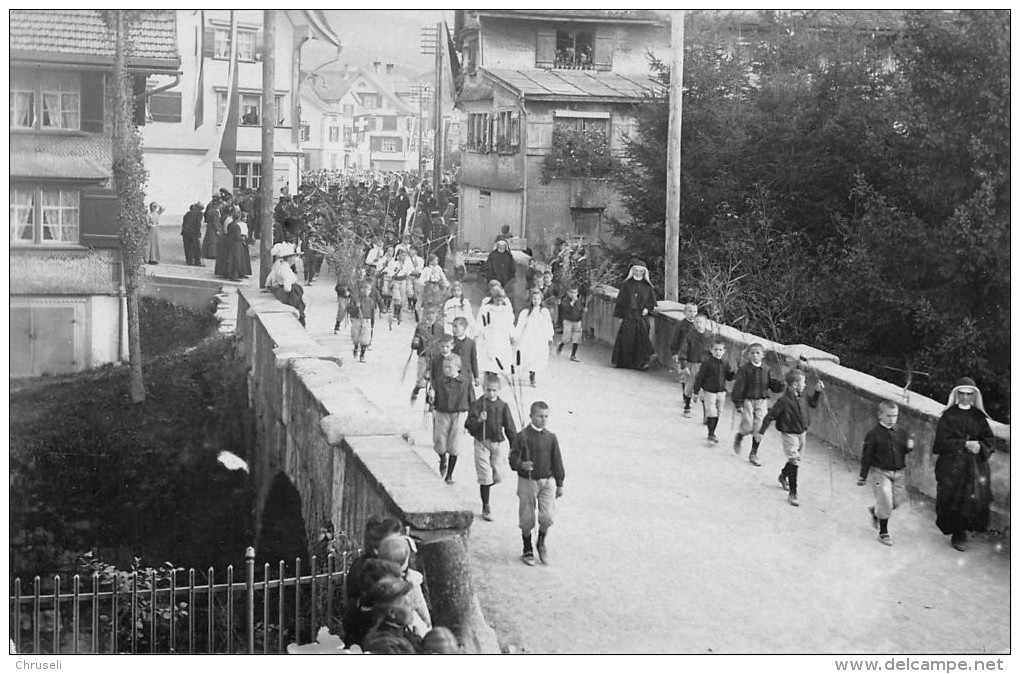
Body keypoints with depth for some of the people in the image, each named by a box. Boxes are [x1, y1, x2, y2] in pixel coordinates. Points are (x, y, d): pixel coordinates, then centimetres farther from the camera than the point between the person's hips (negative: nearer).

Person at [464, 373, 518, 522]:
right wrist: (478, 420, -32)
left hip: (498, 443, 3)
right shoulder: (477, 404, -7)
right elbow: (468, 424, -13)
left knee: (497, 478, 5)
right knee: (486, 478, -3)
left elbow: (510, 427, 6)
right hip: (482, 443, -3)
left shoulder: (503, 406, 1)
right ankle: (486, 507, 11)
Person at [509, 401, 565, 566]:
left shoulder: (551, 437, 4)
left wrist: (560, 484, 12)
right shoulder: (522, 437, -7)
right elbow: (513, 458, -9)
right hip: (527, 482, -2)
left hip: (547, 481, 2)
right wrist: (522, 465, -31)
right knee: (527, 520, 5)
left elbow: (557, 461, 10)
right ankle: (527, 551, 25)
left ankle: (541, 544, 18)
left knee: (547, 517, -10)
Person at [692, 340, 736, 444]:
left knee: (717, 413, 12)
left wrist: (733, 373, -10)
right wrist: (696, 392, -9)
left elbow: (729, 378, 12)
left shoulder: (725, 364, 4)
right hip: (709, 392, -5)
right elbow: (699, 378, -8)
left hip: (721, 392, 5)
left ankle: (712, 433, 26)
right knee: (711, 414, -8)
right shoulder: (707, 364, -11)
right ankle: (711, 435, 1)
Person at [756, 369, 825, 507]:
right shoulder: (784, 401, -22)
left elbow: (813, 403, 22)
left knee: (793, 460, 21)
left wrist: (817, 392, 7)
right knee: (794, 461, -13)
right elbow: (770, 416, -17)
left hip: (802, 433, 8)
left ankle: (783, 476, 51)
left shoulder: (801, 397, 0)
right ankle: (793, 494, -8)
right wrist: (761, 432, -14)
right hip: (790, 435, -8)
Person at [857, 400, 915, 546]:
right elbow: (866, 456, -7)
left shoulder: (901, 433, 3)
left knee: (896, 501, 10)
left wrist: (909, 447, -12)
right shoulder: (874, 434, -11)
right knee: (885, 502, -6)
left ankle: (875, 511, 39)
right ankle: (883, 533, 9)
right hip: (880, 472, -5)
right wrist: (863, 476, -6)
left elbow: (904, 451, 12)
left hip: (899, 472, 5)